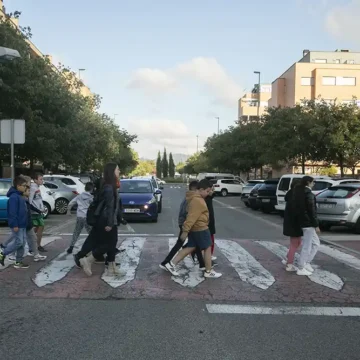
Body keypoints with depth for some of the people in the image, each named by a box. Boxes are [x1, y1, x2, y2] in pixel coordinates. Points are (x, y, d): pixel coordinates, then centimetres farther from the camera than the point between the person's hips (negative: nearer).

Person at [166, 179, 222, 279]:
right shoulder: (198, 201, -23)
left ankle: (172, 264, 10)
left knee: (190, 247, 13)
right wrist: (185, 231, -26)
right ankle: (209, 272, 14)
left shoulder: (195, 197, 11)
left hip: (194, 228, 10)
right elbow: (192, 217, -26)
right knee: (208, 248, 4)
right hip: (200, 228, -10)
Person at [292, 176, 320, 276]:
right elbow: (312, 211, -18)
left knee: (316, 243, 19)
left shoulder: (298, 192, 10)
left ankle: (306, 263, 19)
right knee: (307, 246, 0)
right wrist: (316, 225, -13)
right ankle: (301, 269, 7)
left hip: (302, 222, 9)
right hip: (308, 223, -9)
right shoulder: (309, 194, -16)